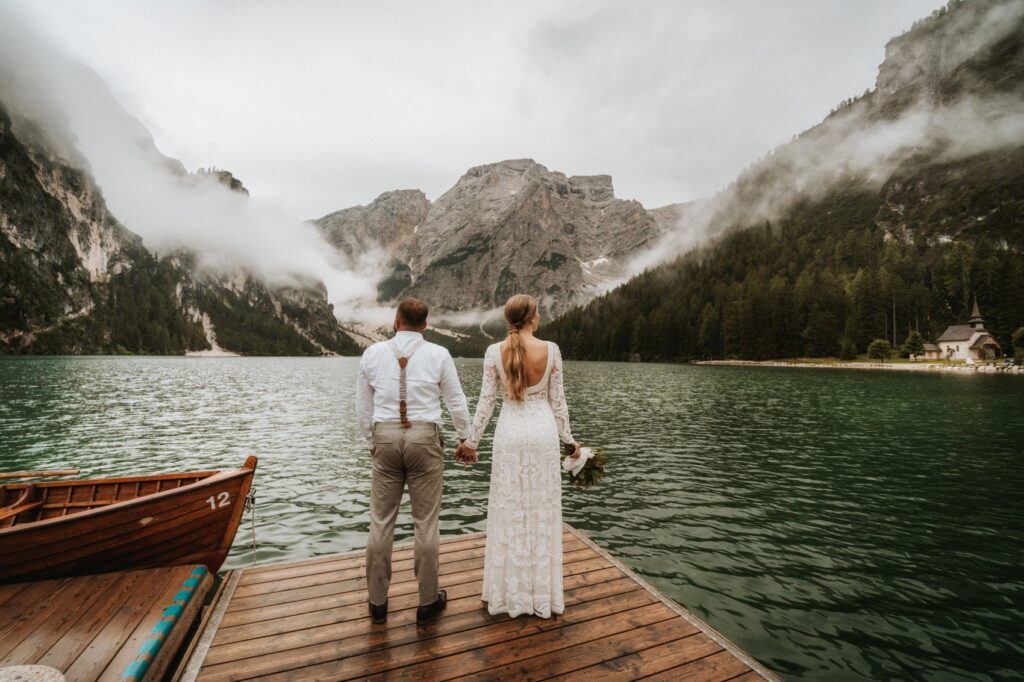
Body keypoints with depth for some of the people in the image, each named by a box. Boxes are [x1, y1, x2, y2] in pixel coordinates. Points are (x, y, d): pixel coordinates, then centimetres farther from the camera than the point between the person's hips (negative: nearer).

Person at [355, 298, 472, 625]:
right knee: (425, 522, 9)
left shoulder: (373, 353, 2)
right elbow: (456, 402, 3)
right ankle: (428, 601, 23)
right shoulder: (438, 355, -3)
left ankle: (377, 602, 27)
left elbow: (363, 406, 8)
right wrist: (467, 439, 17)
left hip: (385, 438, 2)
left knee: (381, 522, 12)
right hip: (424, 439, -2)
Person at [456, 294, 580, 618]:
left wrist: (471, 440, 7)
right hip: (542, 432, 0)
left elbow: (486, 401, -4)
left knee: (508, 511, 13)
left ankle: (510, 592, 27)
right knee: (542, 511, 12)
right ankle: (543, 593, 27)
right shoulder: (550, 350, -7)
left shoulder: (494, 352, -6)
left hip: (510, 433, 1)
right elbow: (557, 400, -2)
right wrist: (569, 439, 9)